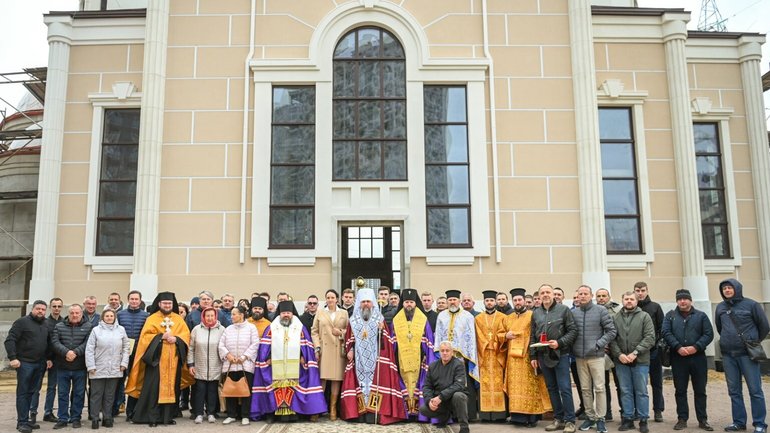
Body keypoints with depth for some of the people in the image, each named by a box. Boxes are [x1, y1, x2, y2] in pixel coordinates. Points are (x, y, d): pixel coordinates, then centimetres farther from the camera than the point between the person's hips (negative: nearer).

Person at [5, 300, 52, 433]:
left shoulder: (46, 325, 14)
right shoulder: (22, 322, -5)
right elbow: (10, 340, -10)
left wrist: (49, 358, 14)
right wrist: (13, 357, -18)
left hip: (40, 365, 6)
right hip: (25, 363, -6)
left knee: (32, 392, 9)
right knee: (23, 393, -1)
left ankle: (27, 419, 17)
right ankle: (22, 422, 2)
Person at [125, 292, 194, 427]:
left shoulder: (179, 319, 11)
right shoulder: (152, 318, 3)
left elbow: (186, 335, 4)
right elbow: (146, 336, -6)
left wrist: (176, 338, -14)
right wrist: (161, 336, -17)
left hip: (173, 359, 3)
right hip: (156, 357, -3)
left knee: (172, 387, 5)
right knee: (154, 387, -4)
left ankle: (168, 416, 13)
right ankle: (152, 417, 2)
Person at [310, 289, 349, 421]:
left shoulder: (344, 313, 12)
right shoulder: (320, 312, 12)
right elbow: (314, 331, 7)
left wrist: (341, 332, -9)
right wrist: (317, 347, -4)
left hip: (338, 350, 1)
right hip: (324, 349, 0)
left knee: (336, 379, -1)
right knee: (322, 378, -7)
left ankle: (333, 408, 7)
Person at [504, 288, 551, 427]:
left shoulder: (532, 315, 0)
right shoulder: (508, 318, 16)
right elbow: (503, 335, 22)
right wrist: (506, 336, -2)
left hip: (528, 357, -4)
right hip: (512, 358, 4)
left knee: (530, 386, -2)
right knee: (515, 386, 3)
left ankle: (532, 416, 2)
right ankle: (518, 415, 6)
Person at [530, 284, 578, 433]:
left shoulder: (563, 309, -3)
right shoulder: (535, 313, 9)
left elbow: (573, 331, -5)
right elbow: (532, 336, 12)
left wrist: (559, 343, -17)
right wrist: (533, 356, 8)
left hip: (560, 354, -4)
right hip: (543, 355, 4)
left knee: (565, 388, -3)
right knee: (551, 388, 10)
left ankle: (569, 421, 5)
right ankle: (558, 419, 19)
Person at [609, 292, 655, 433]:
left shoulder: (644, 317, 1)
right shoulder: (615, 318, 8)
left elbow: (650, 338, -7)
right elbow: (612, 338, 4)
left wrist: (635, 352, -15)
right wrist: (619, 354, -10)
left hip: (640, 361, -2)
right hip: (621, 361, 2)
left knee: (641, 392, 4)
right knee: (625, 391, 8)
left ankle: (643, 420, 13)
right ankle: (628, 419, 16)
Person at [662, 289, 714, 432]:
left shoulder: (701, 315, 7)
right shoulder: (670, 315, 8)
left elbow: (709, 334, -1)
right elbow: (665, 332, -3)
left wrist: (696, 347, -14)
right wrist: (678, 347, -16)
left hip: (698, 357, 0)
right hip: (678, 358, 0)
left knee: (700, 390, 6)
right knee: (680, 390, 5)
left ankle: (702, 420, 15)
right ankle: (682, 419, 12)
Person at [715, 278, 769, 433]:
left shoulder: (751, 304, -5)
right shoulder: (720, 307, 7)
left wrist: (754, 341, 10)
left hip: (747, 354, -4)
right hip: (728, 355, 4)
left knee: (755, 390, 0)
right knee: (734, 391, 9)